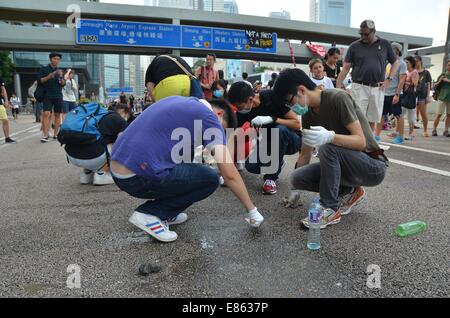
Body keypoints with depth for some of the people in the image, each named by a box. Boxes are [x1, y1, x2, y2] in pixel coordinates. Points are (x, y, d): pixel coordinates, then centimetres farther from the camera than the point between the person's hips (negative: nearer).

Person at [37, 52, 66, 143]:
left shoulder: (59, 71, 16)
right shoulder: (44, 69, 6)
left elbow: (63, 84, 11)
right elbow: (40, 80, 0)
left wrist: (61, 77, -9)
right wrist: (49, 76, -14)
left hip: (58, 95, 4)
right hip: (48, 95, -4)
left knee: (57, 115, 4)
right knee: (46, 114, -14)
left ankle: (55, 134, 12)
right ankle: (45, 135, -16)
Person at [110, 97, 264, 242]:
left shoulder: (181, 102, 20)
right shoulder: (208, 116, -3)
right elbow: (230, 175, -6)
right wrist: (252, 211, 6)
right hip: (138, 178, -9)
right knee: (210, 179, 3)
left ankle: (164, 214, 20)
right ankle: (150, 214, 0)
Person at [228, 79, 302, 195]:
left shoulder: (272, 97, -24)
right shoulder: (242, 112, -12)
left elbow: (297, 124, -23)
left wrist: (271, 119, -36)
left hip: (291, 140, -3)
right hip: (269, 142, 3)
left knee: (280, 130, -37)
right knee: (251, 166, -24)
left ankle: (271, 178, -20)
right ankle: (277, 162, 10)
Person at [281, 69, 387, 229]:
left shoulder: (338, 98, -19)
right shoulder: (308, 115, 1)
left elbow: (361, 141, -24)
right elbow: (305, 154, 8)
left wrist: (330, 136, -43)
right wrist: (295, 188, 9)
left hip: (373, 166, -7)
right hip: (346, 165, 7)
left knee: (328, 148, -34)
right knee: (297, 177, -13)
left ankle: (330, 209, -19)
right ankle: (348, 192, 5)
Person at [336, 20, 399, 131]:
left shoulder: (385, 44, 8)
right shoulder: (354, 46, 3)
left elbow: (395, 63, 15)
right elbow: (346, 67, 2)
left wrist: (389, 79, 3)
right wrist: (338, 84, -8)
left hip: (377, 89, 2)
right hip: (359, 87, -2)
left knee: (372, 120, 7)